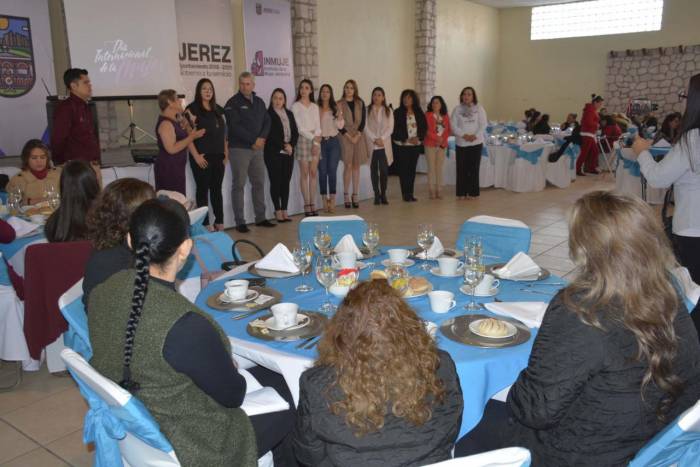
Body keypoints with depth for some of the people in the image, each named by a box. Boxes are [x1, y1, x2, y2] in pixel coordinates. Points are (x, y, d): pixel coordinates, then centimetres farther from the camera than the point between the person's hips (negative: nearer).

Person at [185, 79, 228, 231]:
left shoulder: (218, 109, 14)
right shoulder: (192, 109, -5)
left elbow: (223, 132, 18)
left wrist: (226, 153, 10)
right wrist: (196, 156, -17)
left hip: (218, 156, 6)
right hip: (202, 157, -5)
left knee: (217, 190, 10)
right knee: (203, 189, 2)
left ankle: (219, 222, 17)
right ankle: (205, 224, 9)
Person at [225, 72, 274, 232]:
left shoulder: (259, 102, 15)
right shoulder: (233, 103, -5)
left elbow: (267, 121, 11)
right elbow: (234, 126, -14)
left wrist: (262, 138, -7)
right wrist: (253, 140, -14)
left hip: (257, 148, 6)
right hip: (239, 149, -6)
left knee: (259, 183, 9)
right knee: (239, 185, -3)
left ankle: (260, 218, 18)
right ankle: (240, 222, 1)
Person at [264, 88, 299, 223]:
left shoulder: (289, 114, 16)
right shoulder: (268, 114, -2)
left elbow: (295, 132, 10)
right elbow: (270, 135, -10)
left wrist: (291, 145, -6)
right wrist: (283, 145, -13)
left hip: (288, 152, 5)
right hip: (273, 152, -5)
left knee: (286, 181, 5)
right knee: (275, 181, -2)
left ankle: (284, 210, 10)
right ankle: (278, 211, 4)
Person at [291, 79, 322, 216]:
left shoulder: (315, 107, 15)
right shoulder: (295, 106, 2)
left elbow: (318, 126, 8)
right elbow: (299, 127, -6)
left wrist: (317, 138, -8)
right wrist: (313, 137, -10)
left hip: (315, 140, 4)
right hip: (303, 139, -4)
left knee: (313, 173, 3)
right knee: (304, 173, -3)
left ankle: (312, 204, 7)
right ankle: (307, 205, 0)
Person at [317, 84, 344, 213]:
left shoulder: (335, 108, 9)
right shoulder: (316, 109, 3)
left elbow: (340, 126, 3)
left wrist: (339, 115, -14)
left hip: (334, 141, 1)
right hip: (321, 142, -1)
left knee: (332, 170, -2)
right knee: (322, 171, -1)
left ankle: (332, 200, 2)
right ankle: (325, 200, 6)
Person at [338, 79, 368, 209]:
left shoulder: (360, 103, 10)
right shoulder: (339, 104, 1)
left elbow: (363, 121, 5)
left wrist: (357, 135, -8)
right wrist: (349, 136, -11)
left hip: (358, 137, 3)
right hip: (345, 137, -3)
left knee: (356, 166, 4)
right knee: (348, 165, -8)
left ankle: (355, 196, 8)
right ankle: (346, 196, -2)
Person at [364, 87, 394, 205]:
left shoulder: (388, 111, 10)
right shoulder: (367, 110, 5)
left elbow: (390, 128, 3)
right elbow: (366, 127, -2)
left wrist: (382, 139, -11)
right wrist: (374, 139, -12)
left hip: (384, 145, 0)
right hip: (371, 145, 0)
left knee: (384, 170, -7)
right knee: (374, 170, 1)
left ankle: (383, 194, 4)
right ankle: (377, 195, 7)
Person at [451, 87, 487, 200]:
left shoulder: (479, 109, 5)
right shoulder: (457, 109, 4)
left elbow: (483, 125, -1)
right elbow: (454, 125, -3)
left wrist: (475, 136, -15)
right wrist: (464, 135, -15)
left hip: (476, 142, 0)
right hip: (461, 143, 0)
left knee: (474, 168, 0)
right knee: (462, 168, 0)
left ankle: (472, 192, 8)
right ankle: (461, 193, 8)